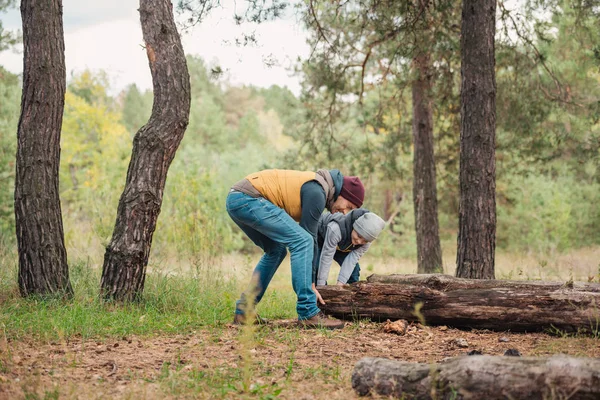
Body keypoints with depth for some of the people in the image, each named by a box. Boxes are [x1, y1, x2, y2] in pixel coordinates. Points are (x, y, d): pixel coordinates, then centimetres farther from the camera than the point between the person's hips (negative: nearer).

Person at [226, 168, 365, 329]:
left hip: (234, 200, 11)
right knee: (302, 241, -14)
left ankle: (243, 310, 21)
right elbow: (308, 236, -7)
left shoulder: (314, 187, 21)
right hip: (248, 197, -11)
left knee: (276, 251, 23)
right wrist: (312, 283, 1)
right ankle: (308, 314, -14)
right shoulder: (316, 191, -9)